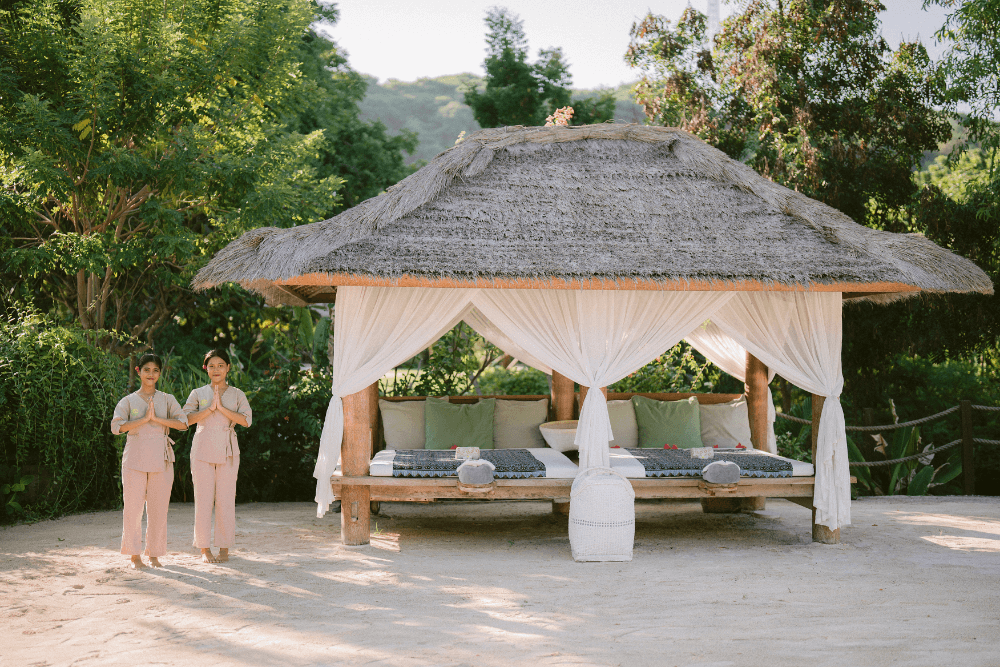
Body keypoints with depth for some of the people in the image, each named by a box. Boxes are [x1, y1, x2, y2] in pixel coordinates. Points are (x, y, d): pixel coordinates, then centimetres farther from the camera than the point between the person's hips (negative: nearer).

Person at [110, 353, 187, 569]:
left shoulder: (167, 400, 12)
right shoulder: (128, 401, 8)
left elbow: (183, 423, -3)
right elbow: (116, 427, -8)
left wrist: (157, 419, -11)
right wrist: (144, 419, -14)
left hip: (161, 459, 1)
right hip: (135, 458, -1)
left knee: (158, 507, 2)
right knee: (133, 506, -3)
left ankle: (154, 554, 13)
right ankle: (134, 555, 8)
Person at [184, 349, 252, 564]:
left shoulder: (237, 394, 10)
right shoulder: (198, 393, 10)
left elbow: (246, 419, -5)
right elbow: (185, 419, -4)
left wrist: (221, 408, -12)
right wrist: (210, 408, -12)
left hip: (227, 450, 0)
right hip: (203, 449, 0)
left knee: (226, 498, -1)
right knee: (203, 498, -1)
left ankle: (224, 548, 9)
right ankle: (205, 548, 8)